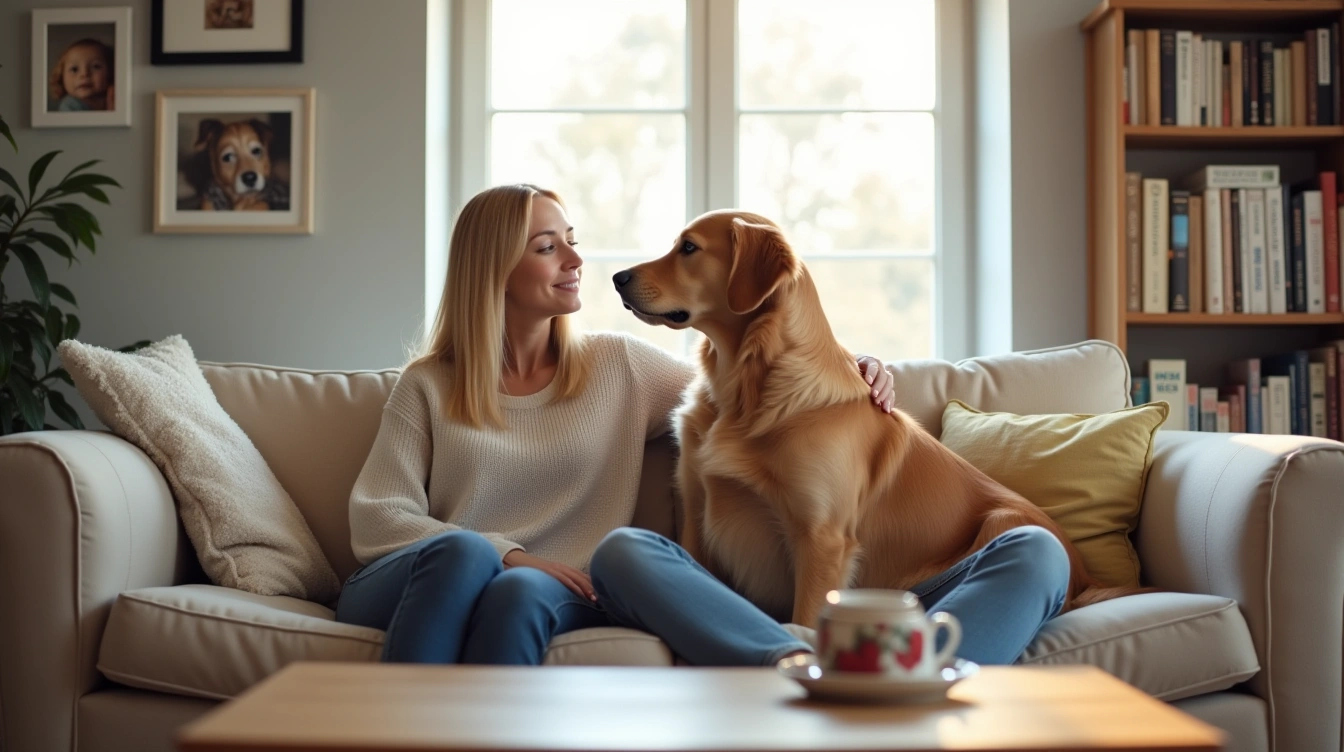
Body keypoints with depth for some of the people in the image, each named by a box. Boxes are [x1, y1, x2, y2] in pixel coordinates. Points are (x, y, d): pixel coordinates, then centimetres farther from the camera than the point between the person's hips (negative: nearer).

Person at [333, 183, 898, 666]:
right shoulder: (428, 385, 11)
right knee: (462, 552, -37)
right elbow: (375, 518, 1)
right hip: (420, 583, 0)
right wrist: (507, 554, -14)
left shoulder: (618, 365, 16)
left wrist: (847, 373, 2)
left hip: (550, 597, 0)